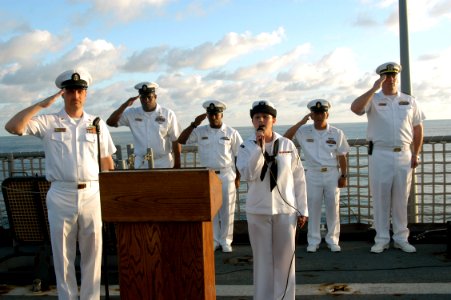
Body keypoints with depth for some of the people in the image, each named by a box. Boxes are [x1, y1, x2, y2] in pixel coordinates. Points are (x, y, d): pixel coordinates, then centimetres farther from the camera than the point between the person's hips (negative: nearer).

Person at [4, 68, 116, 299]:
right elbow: (12, 127, -11)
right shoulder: (48, 122, 3)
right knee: (63, 254, 9)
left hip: (92, 195, 1)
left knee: (92, 253, 8)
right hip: (60, 196, -1)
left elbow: (107, 162, 10)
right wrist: (42, 104, -11)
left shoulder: (97, 124, 9)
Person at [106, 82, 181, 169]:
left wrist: (177, 165, -1)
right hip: (141, 165, 1)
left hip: (164, 164, -1)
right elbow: (110, 122, -2)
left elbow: (175, 141, 1)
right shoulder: (132, 114, 5)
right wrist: (125, 105, -11)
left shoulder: (168, 114, 0)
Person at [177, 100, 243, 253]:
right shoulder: (200, 131, 3)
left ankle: (225, 241, 18)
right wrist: (194, 124, -12)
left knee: (226, 210, 5)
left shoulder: (231, 133, -1)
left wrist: (237, 178, -1)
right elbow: (181, 140, -4)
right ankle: (213, 240, 20)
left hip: (226, 175, -1)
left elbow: (238, 156, 1)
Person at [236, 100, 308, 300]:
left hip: (285, 209, 0)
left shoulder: (287, 145, 1)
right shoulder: (247, 146, 0)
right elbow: (247, 175, -15)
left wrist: (302, 209, 1)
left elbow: (299, 179, 3)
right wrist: (259, 147, -20)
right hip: (258, 210, 0)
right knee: (262, 259, 8)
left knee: (285, 259, 7)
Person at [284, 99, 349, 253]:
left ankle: (333, 240, 18)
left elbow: (342, 156, 4)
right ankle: (313, 241, 14)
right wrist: (301, 122, -14)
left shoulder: (336, 133, 1)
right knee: (313, 208, 5)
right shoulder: (304, 131, 0)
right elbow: (286, 137, -10)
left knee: (333, 207, 6)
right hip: (313, 174, 0)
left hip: (332, 174, 0)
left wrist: (344, 176, 2)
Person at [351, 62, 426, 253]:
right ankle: (382, 239, 11)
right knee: (380, 198, 2)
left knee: (401, 199, 7)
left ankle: (401, 239, 18)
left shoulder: (409, 101, 11)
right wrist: (374, 89, -17)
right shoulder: (373, 99, 2)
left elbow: (418, 128, 14)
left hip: (403, 155, 2)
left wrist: (416, 154, 8)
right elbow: (355, 108, -19)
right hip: (380, 154, -2)